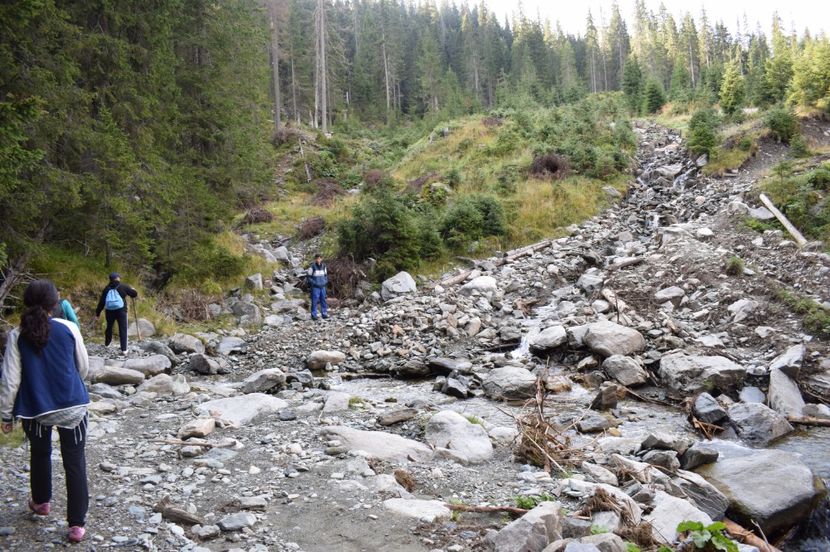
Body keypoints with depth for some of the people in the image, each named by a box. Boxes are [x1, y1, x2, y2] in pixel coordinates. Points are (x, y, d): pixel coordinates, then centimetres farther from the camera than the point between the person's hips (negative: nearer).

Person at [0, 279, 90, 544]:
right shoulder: (69, 329, -7)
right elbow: (84, 367, 4)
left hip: (35, 409, 1)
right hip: (72, 406, -1)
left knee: (40, 454, 26)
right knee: (74, 463, 5)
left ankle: (41, 502, 47)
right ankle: (77, 524, 6)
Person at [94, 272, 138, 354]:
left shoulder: (107, 288, 5)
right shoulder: (123, 287, -3)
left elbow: (101, 302, 4)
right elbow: (134, 294, 0)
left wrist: (97, 314, 8)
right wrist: (132, 291, 25)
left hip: (109, 311, 3)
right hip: (121, 310, -3)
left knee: (109, 327, 23)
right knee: (123, 329, 0)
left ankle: (106, 344, 41)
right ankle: (124, 349, -6)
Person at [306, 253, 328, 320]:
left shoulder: (323, 266, 7)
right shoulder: (312, 267, -9)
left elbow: (326, 275, 19)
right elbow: (308, 277, -6)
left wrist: (325, 282, 3)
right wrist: (314, 283, -14)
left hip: (322, 286, 5)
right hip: (315, 287, -5)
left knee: (323, 300, 8)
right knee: (315, 301, -4)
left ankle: (324, 314, 17)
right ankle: (314, 315, 4)